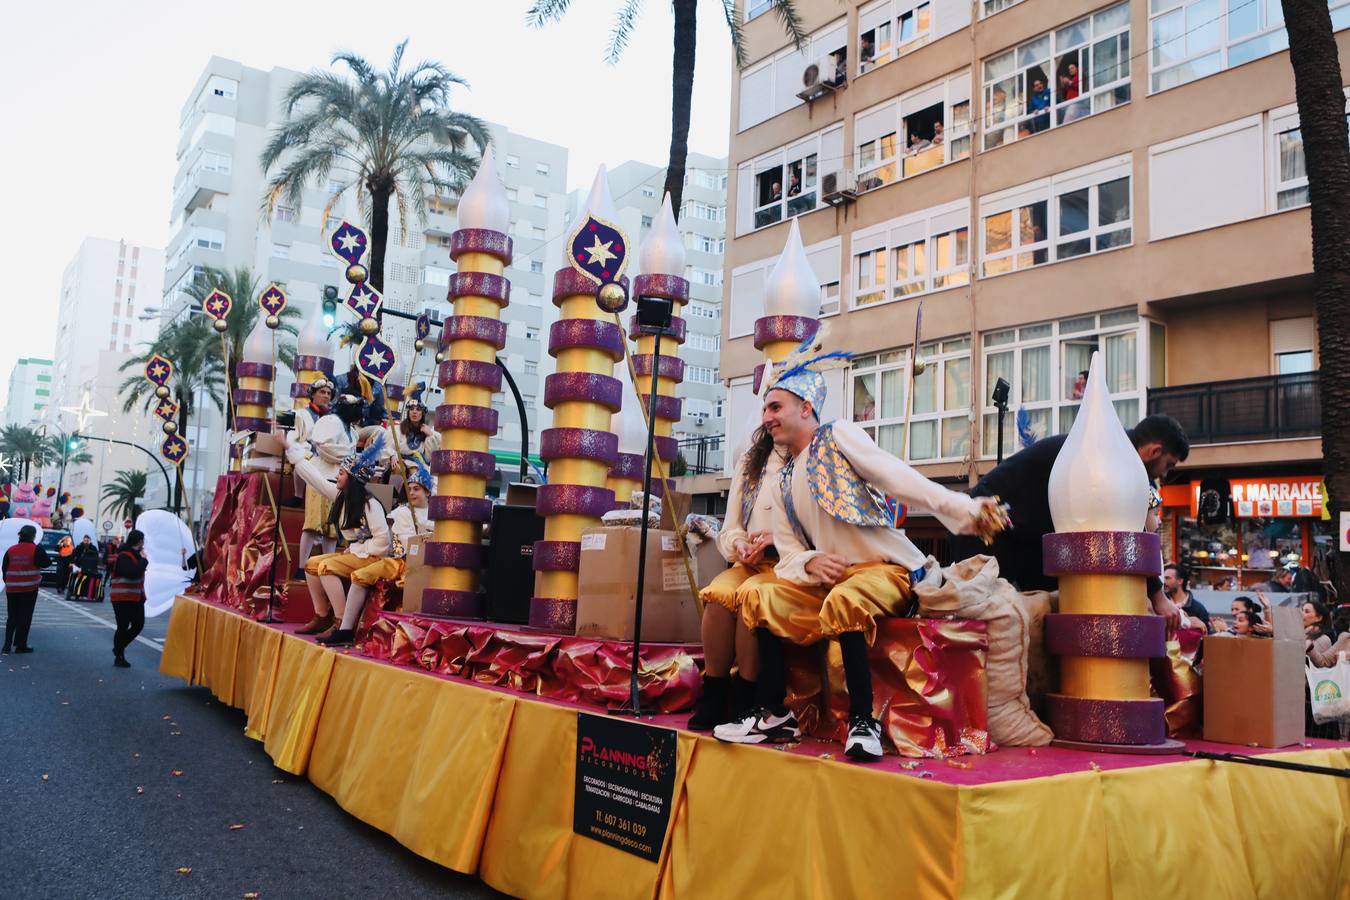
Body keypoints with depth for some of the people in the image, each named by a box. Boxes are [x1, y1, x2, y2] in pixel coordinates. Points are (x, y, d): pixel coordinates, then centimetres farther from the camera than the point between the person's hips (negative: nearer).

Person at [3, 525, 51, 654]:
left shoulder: (11, 550, 4)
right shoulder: (36, 549, -9)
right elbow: (47, 562, -8)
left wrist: (8, 582, 19)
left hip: (12, 588, 4)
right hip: (29, 588, -4)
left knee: (11, 617, 13)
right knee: (25, 617, 2)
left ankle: (7, 645, 7)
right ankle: (20, 645, 3)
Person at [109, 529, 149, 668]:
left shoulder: (135, 555, 11)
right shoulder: (124, 557, -18)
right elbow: (133, 573, -31)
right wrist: (143, 560, -21)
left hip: (136, 597, 9)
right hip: (122, 598, -9)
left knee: (139, 624, 9)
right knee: (123, 627, 0)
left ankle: (119, 648, 26)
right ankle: (119, 657, 12)